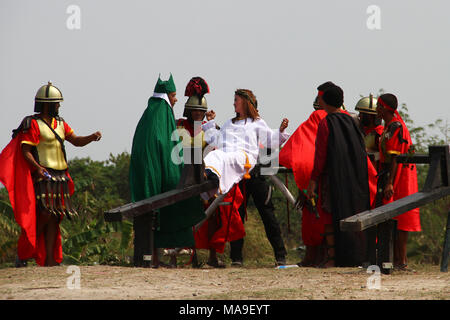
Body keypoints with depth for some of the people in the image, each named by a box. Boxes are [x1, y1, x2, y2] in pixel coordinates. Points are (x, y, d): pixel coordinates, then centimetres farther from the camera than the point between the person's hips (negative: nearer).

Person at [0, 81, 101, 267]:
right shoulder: (34, 124, -7)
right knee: (45, 215, -15)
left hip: (59, 178, 8)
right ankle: (23, 253, -3)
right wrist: (37, 167, -28)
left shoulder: (60, 124, 17)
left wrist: (92, 137, -6)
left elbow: (76, 141, 14)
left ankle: (49, 260, 5)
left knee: (54, 217, 4)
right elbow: (25, 150, -12)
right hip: (43, 176, -8)